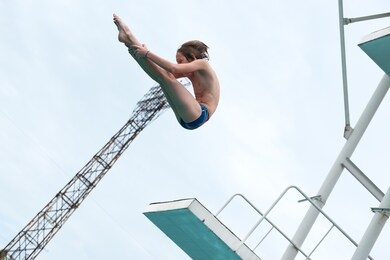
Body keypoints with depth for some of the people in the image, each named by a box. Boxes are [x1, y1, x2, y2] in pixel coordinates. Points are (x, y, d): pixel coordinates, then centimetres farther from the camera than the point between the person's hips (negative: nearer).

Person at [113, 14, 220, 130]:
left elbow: (174, 69, -14)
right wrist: (147, 54, 7)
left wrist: (148, 54, -12)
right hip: (185, 119, 9)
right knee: (162, 77, 6)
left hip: (198, 115, -9)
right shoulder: (190, 73, 26)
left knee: (166, 76, -15)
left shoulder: (203, 64, 1)